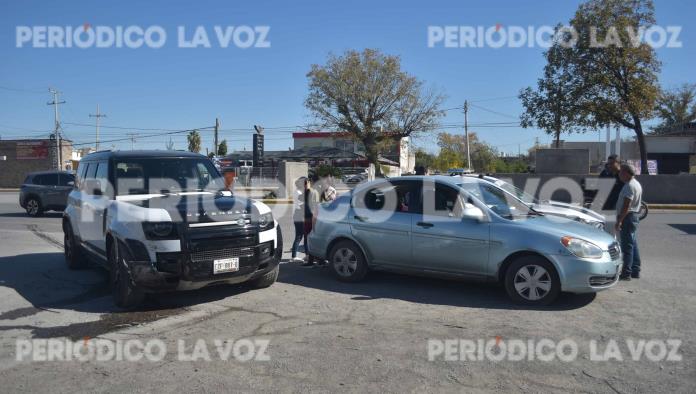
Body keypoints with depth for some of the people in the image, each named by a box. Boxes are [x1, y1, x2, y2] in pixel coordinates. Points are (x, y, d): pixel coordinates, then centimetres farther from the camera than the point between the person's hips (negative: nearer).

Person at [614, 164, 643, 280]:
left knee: (627, 246, -8)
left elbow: (626, 206, -24)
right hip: (634, 216, 11)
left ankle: (626, 273, -5)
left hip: (628, 217, -11)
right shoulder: (636, 184, 16)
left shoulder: (629, 186, -18)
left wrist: (619, 221, -24)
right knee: (633, 245, 15)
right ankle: (635, 271, 21)